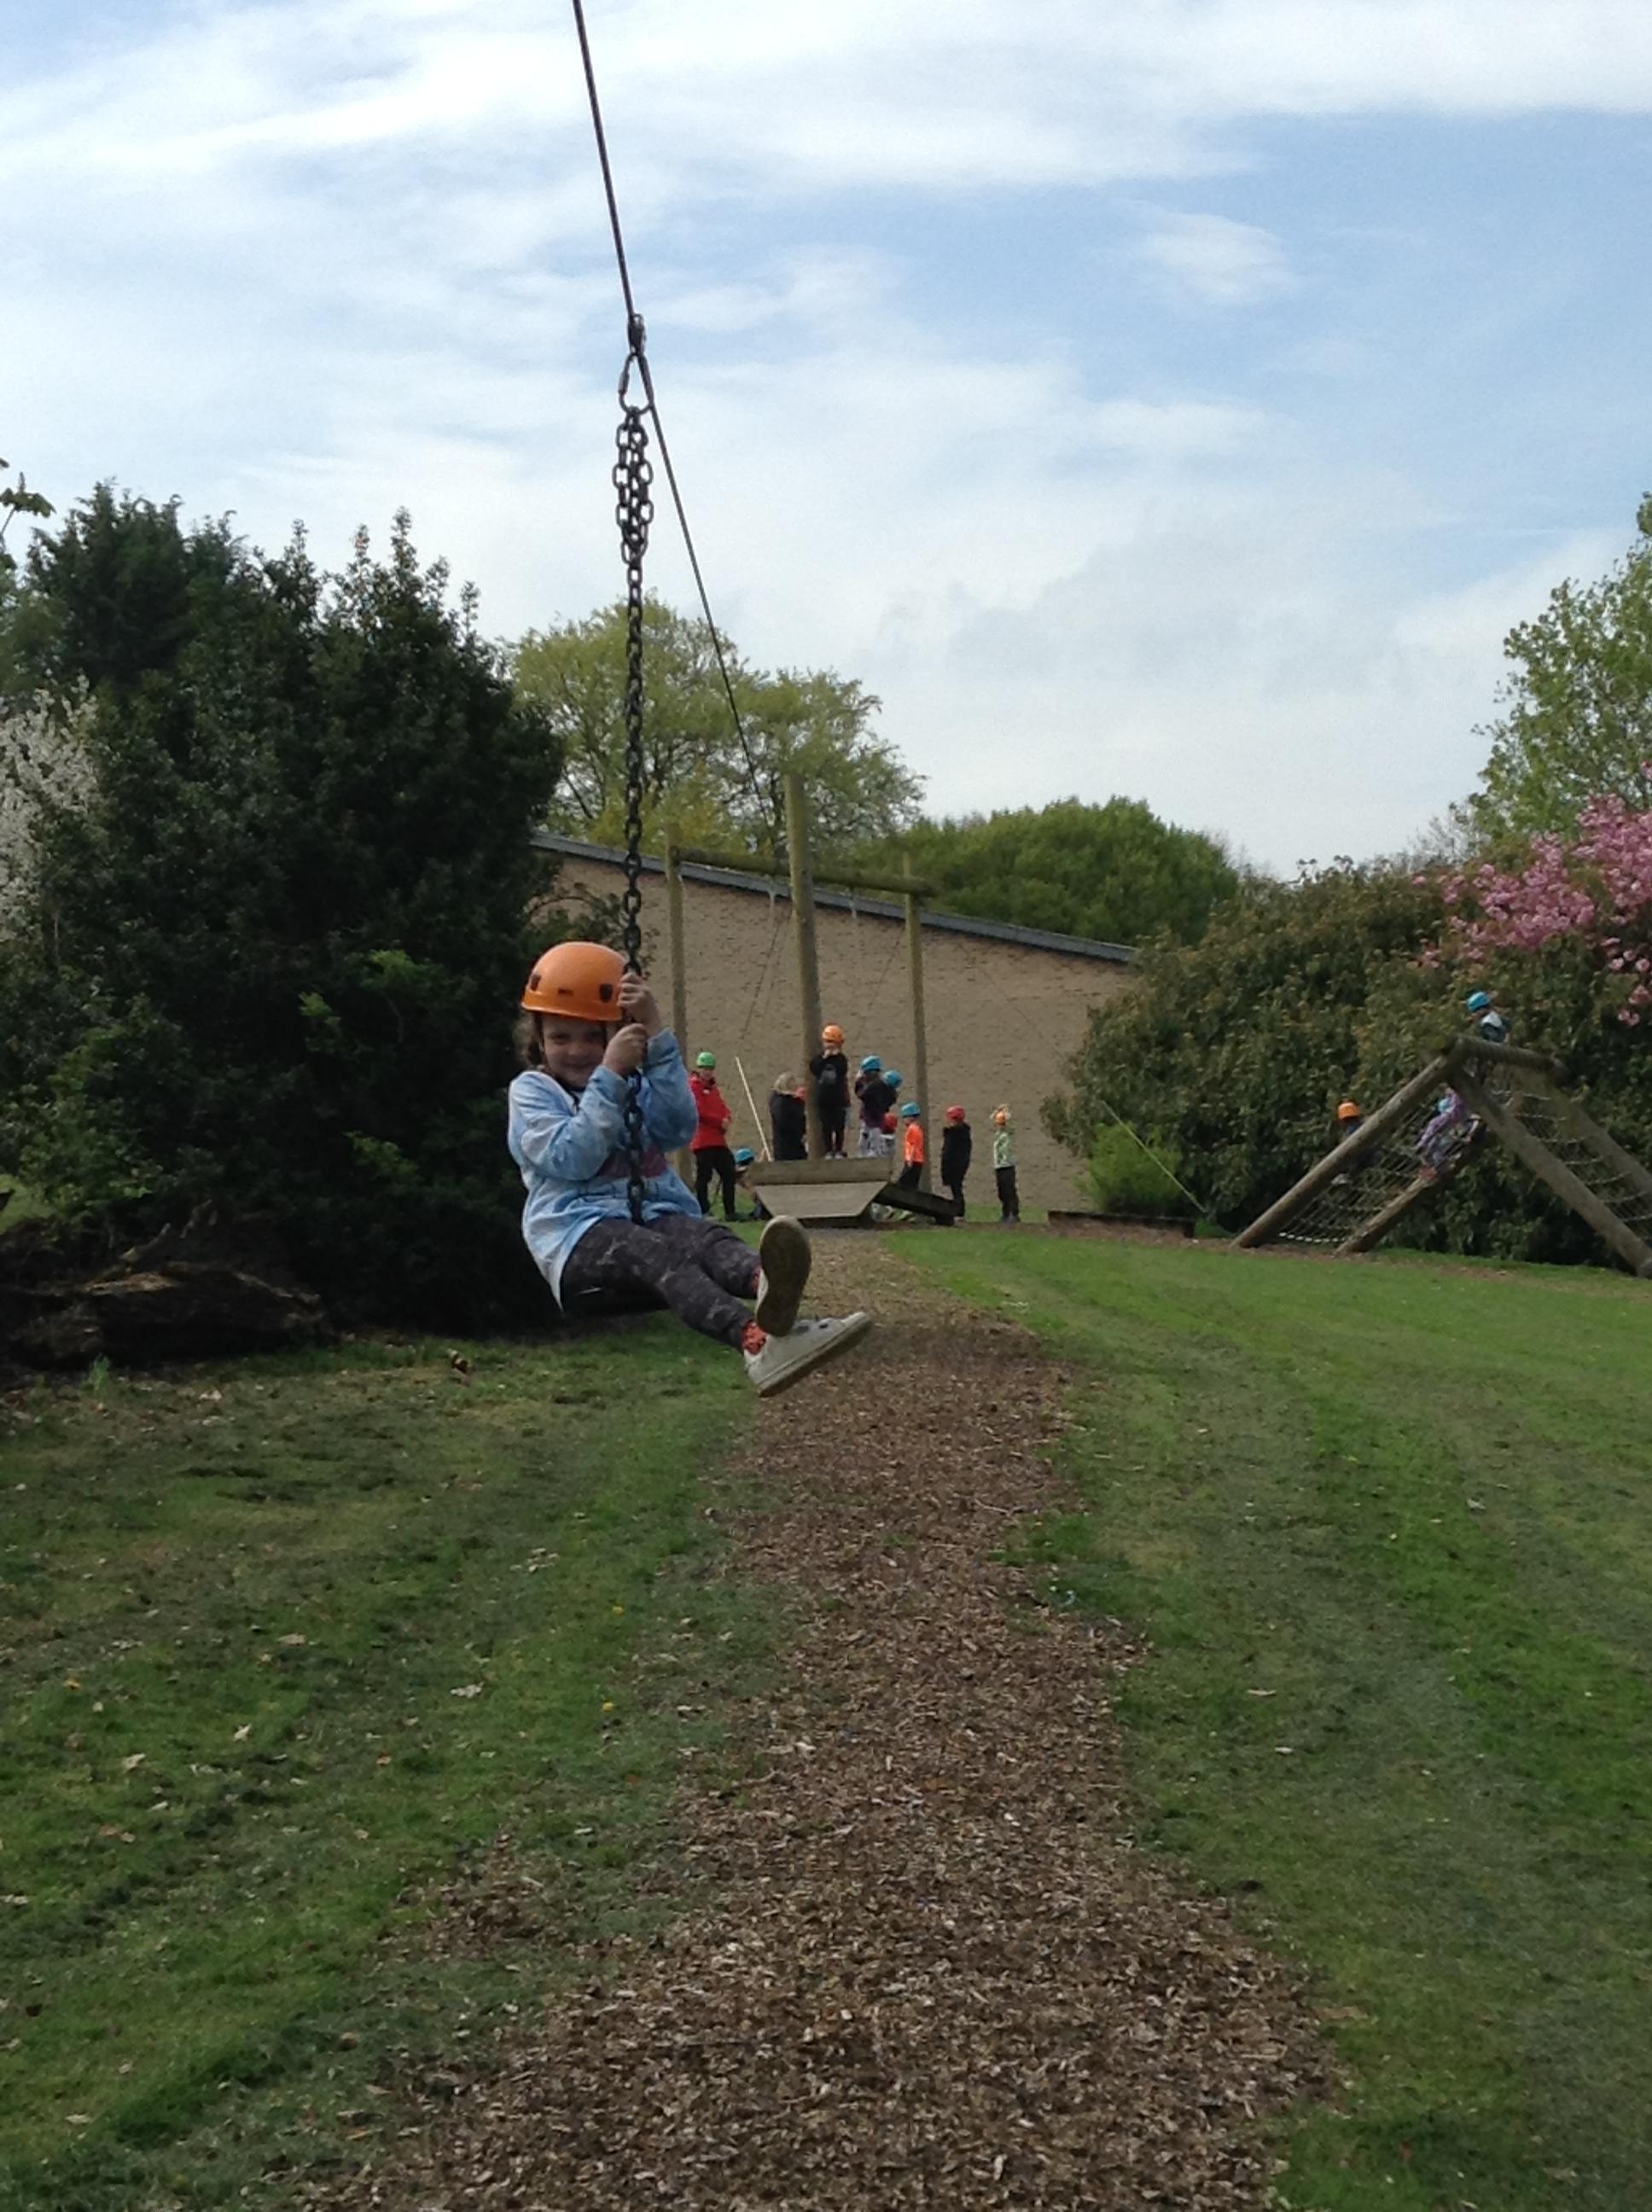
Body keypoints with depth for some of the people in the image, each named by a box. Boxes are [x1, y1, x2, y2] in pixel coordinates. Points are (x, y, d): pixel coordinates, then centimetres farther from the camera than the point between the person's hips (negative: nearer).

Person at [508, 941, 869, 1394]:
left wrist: (658, 1037, -4)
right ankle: (755, 1339, -70)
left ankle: (763, 1284, -71)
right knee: (656, 1253, -37)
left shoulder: (636, 1084, 25)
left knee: (707, 1236, -30)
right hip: (580, 1232, -5)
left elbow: (679, 1129, 1)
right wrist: (608, 1076, -12)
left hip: (656, 1213, 5)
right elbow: (571, 1158, -10)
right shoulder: (532, 1090, 10)